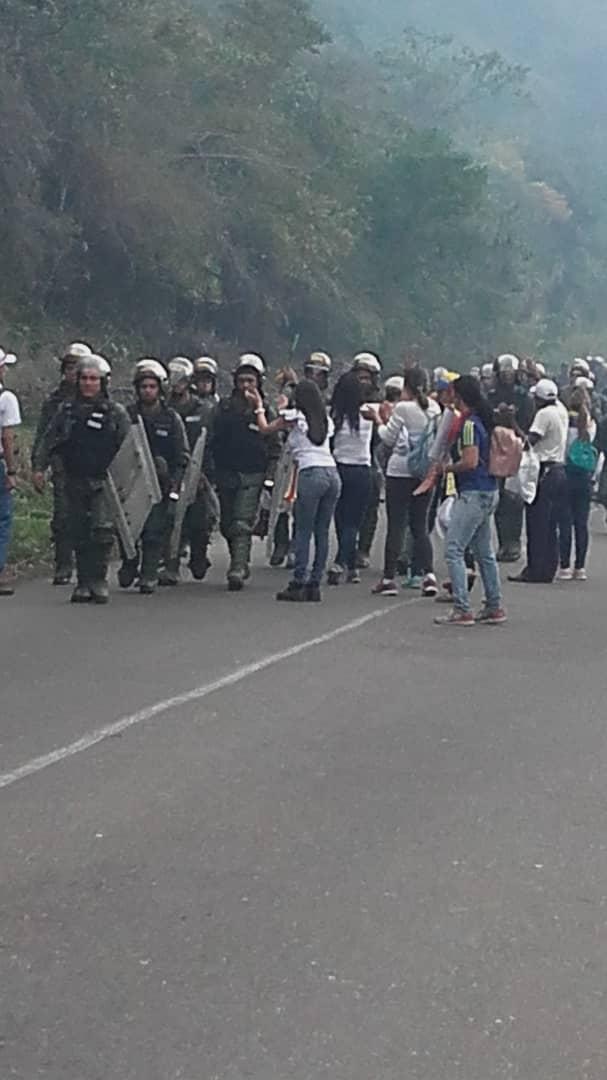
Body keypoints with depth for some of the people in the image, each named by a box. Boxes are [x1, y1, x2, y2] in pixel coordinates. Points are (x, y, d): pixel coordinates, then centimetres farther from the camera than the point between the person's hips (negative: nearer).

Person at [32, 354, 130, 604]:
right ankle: (83, 583, 13)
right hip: (75, 482, 3)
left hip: (104, 482, -3)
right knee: (79, 534, 6)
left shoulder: (116, 413, 2)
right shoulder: (66, 410, 9)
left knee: (102, 530, -16)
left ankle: (99, 581, -8)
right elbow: (48, 440, 7)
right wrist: (40, 468, -4)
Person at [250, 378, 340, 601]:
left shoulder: (293, 417, 5)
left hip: (311, 474, -5)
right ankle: (314, 584, 7)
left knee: (303, 532, -3)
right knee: (322, 532, 6)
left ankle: (298, 584, -5)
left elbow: (265, 429, 17)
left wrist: (259, 407, 34)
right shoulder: (326, 420, 19)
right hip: (332, 473, 5)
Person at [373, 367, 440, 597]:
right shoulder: (434, 408, 3)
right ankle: (428, 574, -4)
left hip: (400, 472, -5)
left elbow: (388, 438, -4)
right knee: (420, 525, 10)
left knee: (396, 526, -1)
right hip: (425, 472, 5)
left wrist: (380, 421, 12)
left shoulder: (402, 408, -12)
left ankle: (388, 578, 1)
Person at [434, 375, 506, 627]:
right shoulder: (485, 420, 13)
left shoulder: (469, 424, -16)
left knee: (454, 549, -8)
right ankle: (494, 607, 21)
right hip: (489, 492, 10)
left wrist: (446, 468, -8)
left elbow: (470, 462, -22)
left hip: (473, 493, -10)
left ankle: (462, 610, -11)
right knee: (484, 552, 16)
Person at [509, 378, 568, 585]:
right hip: (559, 470, 8)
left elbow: (530, 440, -20)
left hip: (545, 471, -8)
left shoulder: (544, 414, -12)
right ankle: (548, 570, 11)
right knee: (551, 525, 10)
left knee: (537, 523, -5)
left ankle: (535, 570, -6)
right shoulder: (562, 411, 10)